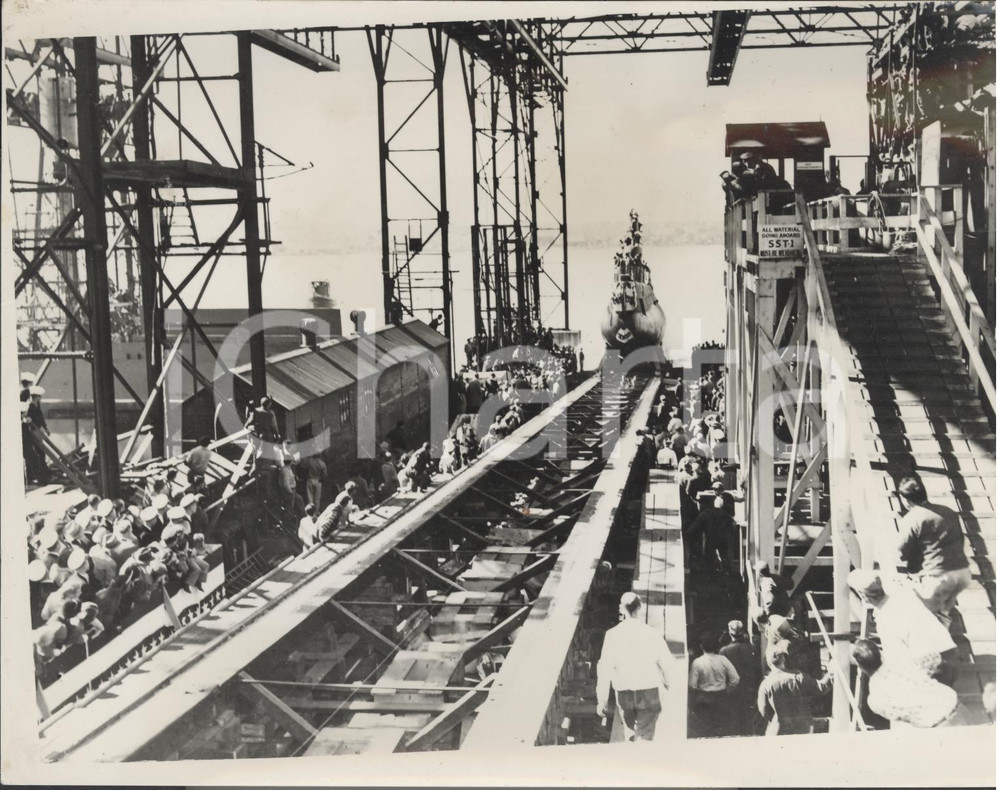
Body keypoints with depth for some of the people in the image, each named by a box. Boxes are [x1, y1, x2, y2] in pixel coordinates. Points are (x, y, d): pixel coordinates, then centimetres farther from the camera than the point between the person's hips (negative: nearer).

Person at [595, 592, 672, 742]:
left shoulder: (612, 634, -9)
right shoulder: (651, 633, -9)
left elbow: (604, 669, -9)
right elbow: (665, 661, 0)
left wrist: (602, 700, -3)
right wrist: (667, 682, 21)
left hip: (623, 693, 1)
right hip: (649, 690, -1)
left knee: (630, 730, 25)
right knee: (645, 736, 4)